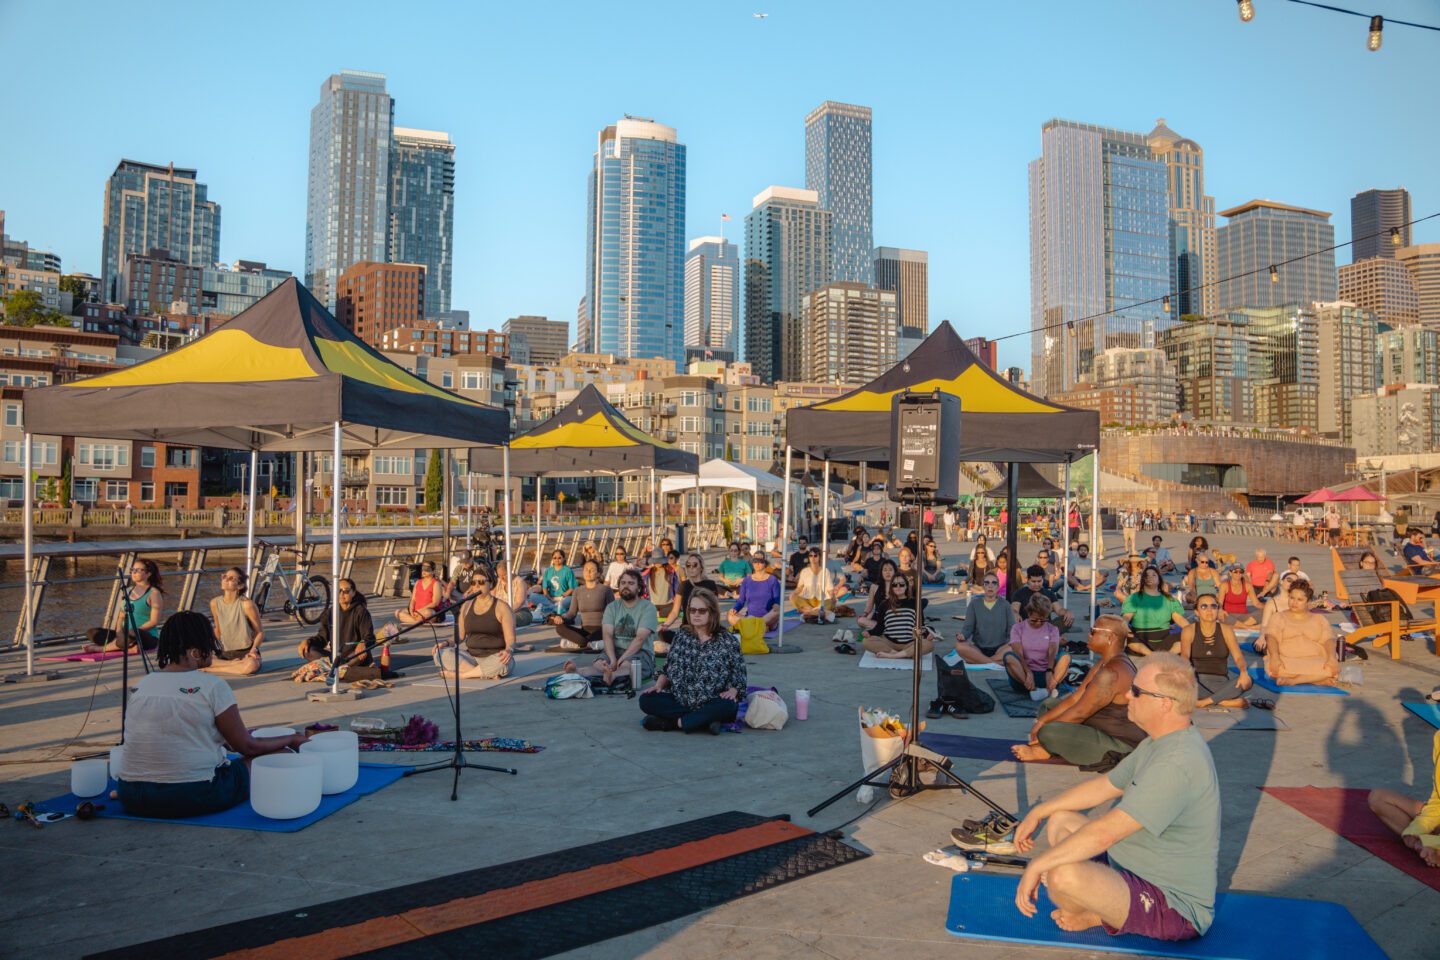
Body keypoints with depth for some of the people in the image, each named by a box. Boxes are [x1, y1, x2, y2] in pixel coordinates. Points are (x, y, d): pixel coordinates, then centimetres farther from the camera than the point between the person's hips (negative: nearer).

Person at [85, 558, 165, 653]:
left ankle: (101, 648, -18)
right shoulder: (128, 591, 16)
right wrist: (119, 631, -5)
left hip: (148, 637, -7)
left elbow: (154, 621, -10)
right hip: (126, 634, 7)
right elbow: (121, 616, 14)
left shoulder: (154, 593, -4)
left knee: (132, 634, -40)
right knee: (92, 633, -9)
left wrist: (135, 631, -19)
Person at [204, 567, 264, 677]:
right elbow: (217, 629, 14)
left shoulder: (246, 604, -15)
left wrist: (253, 650, -23)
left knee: (252, 665, -38)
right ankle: (235, 664, -10)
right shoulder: (215, 603, -2)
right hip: (225, 653, 4)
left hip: (245, 652, -4)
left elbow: (260, 632, -7)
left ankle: (214, 669, -15)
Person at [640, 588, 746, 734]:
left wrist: (732, 691, -18)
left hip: (713, 704, -3)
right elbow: (668, 668, 15)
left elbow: (738, 677, 2)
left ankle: (674, 722, -24)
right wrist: (659, 685, -3)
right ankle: (704, 720, -22)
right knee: (646, 700, -21)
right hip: (679, 700, 4)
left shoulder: (728, 641, 0)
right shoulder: (681, 636, 9)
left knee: (727, 706, -37)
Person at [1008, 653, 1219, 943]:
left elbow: (1106, 832, -32)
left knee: (1063, 875, -31)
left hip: (1176, 910, -10)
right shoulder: (1159, 743, 5)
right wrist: (1037, 813, 15)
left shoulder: (1177, 764, -30)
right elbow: (1104, 786, 17)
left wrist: (1036, 866, -25)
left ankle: (1092, 917, 2)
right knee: (1060, 821, 15)